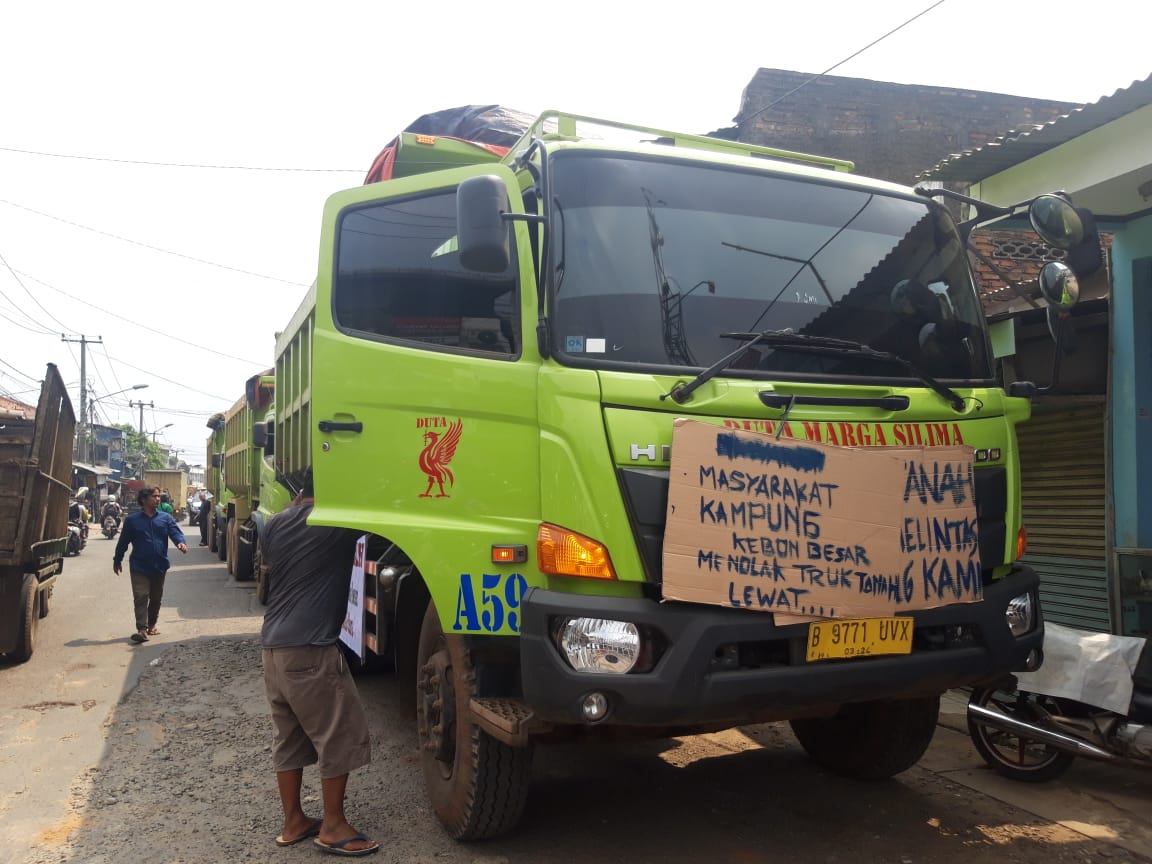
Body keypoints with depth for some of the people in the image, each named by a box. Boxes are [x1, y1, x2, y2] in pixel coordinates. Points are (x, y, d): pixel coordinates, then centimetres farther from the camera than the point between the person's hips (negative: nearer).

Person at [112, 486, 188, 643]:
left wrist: (181, 542, -29)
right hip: (139, 566, -2)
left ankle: (152, 625, 30)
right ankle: (142, 629, -11)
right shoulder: (132, 520, 0)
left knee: (156, 598, 14)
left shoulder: (166, 518, 4)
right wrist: (117, 560, 13)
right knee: (141, 597, -9)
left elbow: (175, 532, -7)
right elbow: (123, 541, 7)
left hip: (159, 566, 3)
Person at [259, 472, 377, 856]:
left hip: (272, 645, 8)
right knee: (341, 733, 3)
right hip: (310, 647, -8)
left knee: (287, 736, 15)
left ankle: (293, 822, 24)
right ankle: (333, 826, 10)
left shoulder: (274, 524, 11)